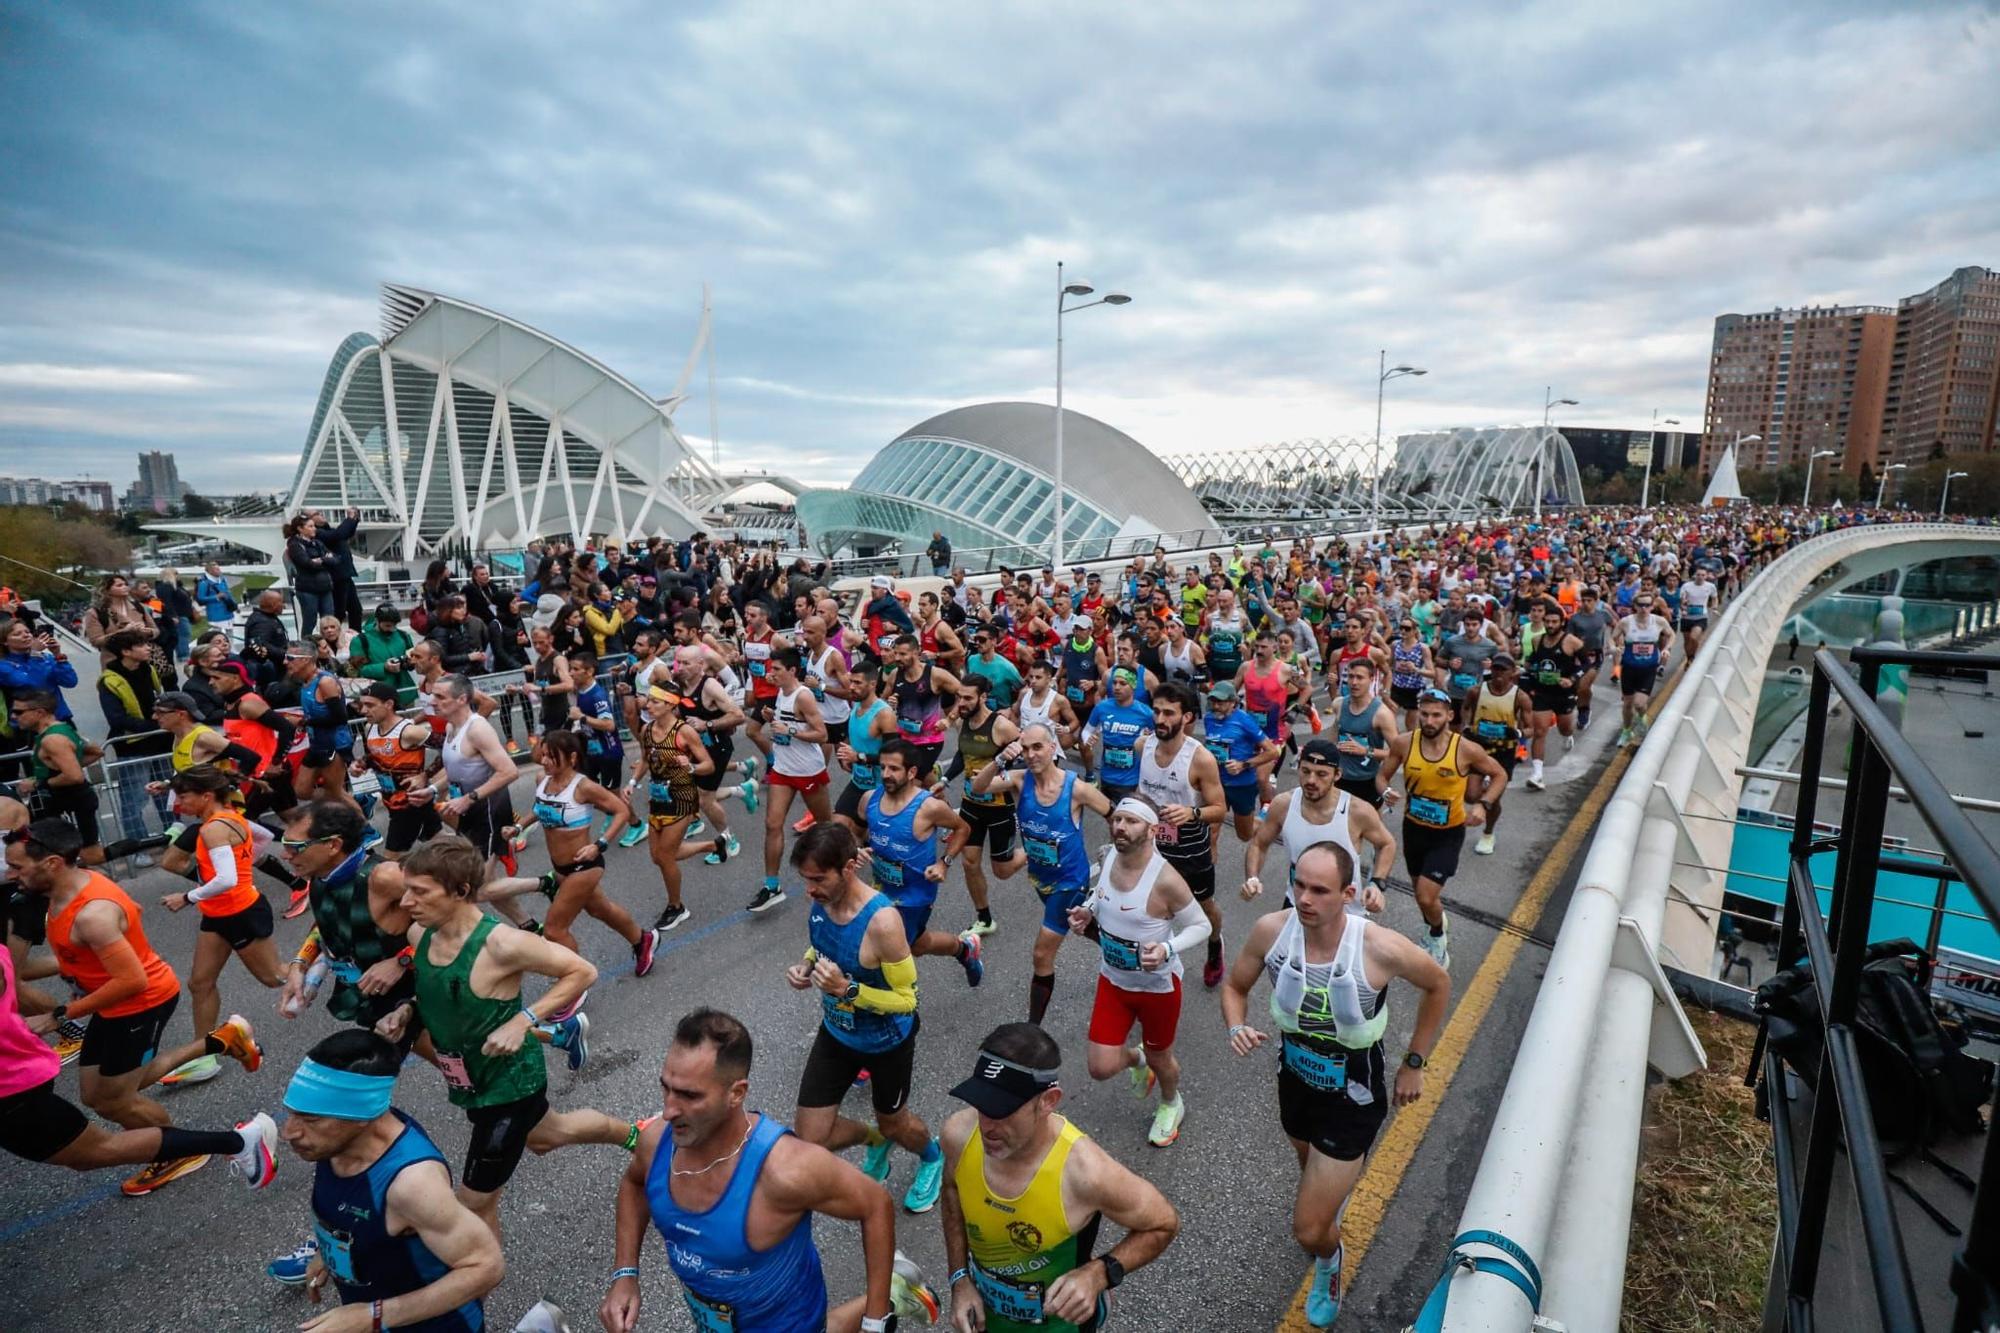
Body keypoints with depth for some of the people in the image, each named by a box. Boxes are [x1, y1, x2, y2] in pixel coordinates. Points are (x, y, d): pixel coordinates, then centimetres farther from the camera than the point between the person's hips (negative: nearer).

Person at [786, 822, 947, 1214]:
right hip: (836, 1033, 6)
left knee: (893, 1122, 21)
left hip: (886, 1042, -5)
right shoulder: (821, 899, -15)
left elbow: (908, 999, -26)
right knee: (808, 1140, 8)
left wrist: (848, 989, -38)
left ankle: (933, 1157, 57)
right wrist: (806, 966, -14)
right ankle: (875, 1141, 41)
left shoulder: (882, 920, -35)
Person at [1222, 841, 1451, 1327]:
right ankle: (1334, 1193, 70)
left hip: (1353, 1101, -3)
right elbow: (1235, 986, -5)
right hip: (1296, 1082, 4)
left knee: (1309, 1232, 0)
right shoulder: (1270, 930, -24)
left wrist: (1414, 1063, -3)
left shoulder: (1380, 949, -31)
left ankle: (1329, 1261, 37)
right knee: (1313, 1172, 33)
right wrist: (1236, 1027, -26)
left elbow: (1439, 985, -9)